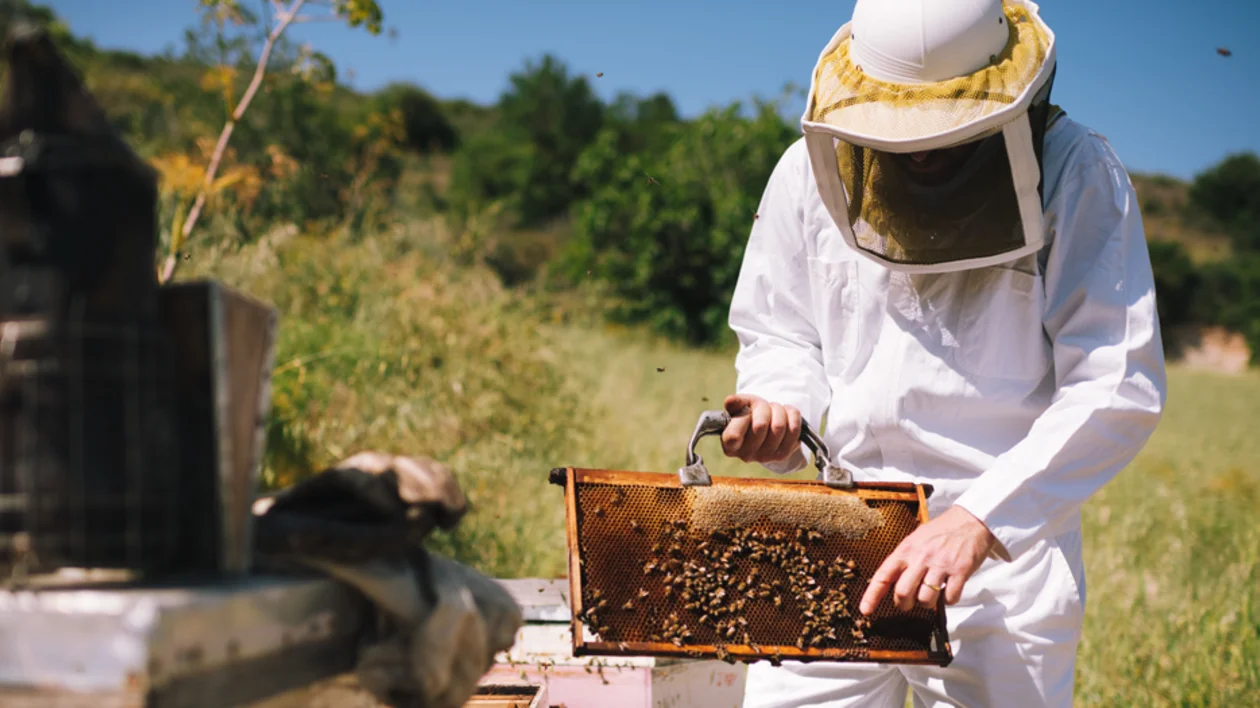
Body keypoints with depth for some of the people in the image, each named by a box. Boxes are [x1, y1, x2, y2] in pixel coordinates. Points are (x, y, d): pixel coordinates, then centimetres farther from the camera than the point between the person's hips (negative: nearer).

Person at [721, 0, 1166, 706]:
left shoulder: (1076, 174, -9)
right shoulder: (811, 170, 1)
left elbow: (1116, 388, -15)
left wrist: (980, 518, -24)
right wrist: (780, 410, -8)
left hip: (1007, 550, -2)